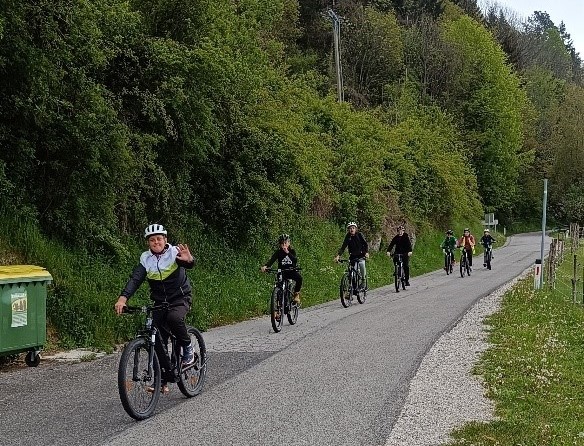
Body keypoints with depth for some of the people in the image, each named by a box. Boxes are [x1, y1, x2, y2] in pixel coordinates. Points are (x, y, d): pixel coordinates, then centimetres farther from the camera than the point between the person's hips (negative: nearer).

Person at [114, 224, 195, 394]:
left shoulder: (175, 252, -12)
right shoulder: (146, 258, -3)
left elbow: (189, 264, -32)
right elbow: (135, 279, -15)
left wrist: (189, 259, -59)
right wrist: (123, 297, -33)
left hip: (180, 298, -4)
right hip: (159, 301, 4)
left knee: (174, 317, -35)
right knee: (158, 341, -6)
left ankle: (187, 347, -9)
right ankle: (164, 379, 5)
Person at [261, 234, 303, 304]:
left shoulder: (292, 251, -4)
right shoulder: (278, 252, -4)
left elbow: (295, 260, -21)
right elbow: (271, 260, -19)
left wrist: (288, 252, -32)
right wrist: (265, 266, -38)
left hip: (291, 271, -1)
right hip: (282, 272, 1)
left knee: (299, 278, -30)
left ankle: (296, 294, -8)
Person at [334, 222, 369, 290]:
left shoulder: (359, 235, -8)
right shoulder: (347, 237, -3)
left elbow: (366, 244, -11)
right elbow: (343, 247, -7)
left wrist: (367, 252, -30)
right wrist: (338, 256, -22)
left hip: (361, 255, -2)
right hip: (353, 256, 2)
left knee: (361, 264, -30)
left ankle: (363, 281, -13)